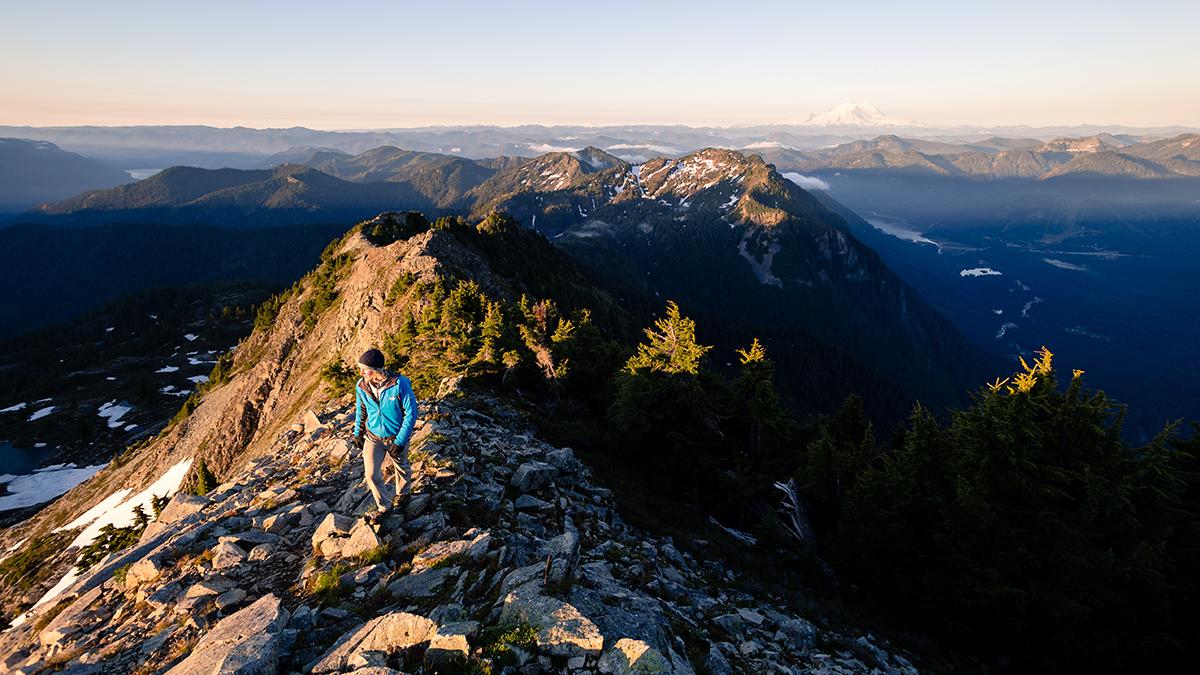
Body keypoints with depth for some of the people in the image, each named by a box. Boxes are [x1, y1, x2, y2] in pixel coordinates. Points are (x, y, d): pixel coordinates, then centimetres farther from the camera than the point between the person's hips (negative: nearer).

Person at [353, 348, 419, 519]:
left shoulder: (399, 384, -28)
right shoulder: (361, 386, -13)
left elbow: (411, 413, -21)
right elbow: (361, 410, 7)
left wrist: (400, 442, -20)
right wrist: (358, 433, 13)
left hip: (396, 437, -3)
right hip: (373, 437, 3)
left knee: (401, 468, 19)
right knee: (371, 474, -1)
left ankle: (402, 493, 50)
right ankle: (384, 506, 24)